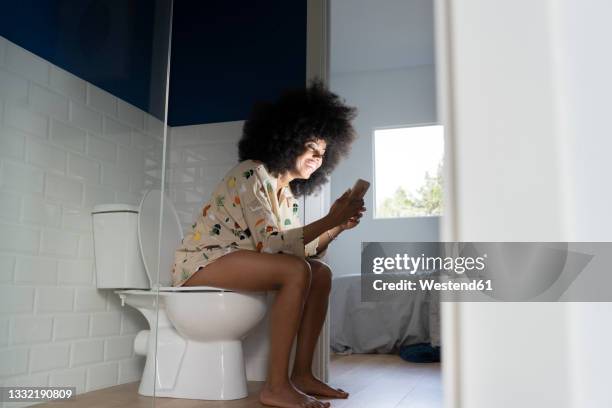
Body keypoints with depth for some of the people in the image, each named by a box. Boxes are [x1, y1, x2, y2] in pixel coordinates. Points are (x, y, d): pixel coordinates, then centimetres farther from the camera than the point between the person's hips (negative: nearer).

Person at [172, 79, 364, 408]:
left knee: (321, 273, -2)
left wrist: (337, 227, -8)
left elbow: (296, 249, 3)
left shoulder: (289, 193, 10)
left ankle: (302, 374, -2)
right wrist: (329, 220, -22)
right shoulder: (251, 174, -17)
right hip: (200, 263, -9)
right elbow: (271, 244, -25)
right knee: (297, 272, -27)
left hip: (233, 262, 9)